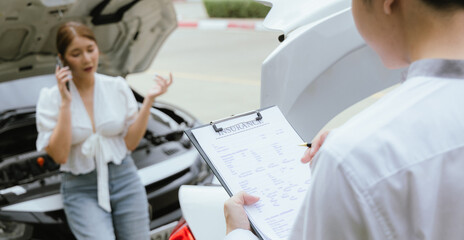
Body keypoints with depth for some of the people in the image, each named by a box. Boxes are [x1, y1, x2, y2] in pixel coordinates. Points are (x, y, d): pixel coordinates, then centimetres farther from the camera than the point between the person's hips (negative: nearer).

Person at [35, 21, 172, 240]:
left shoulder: (117, 87, 1)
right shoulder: (51, 98, -6)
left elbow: (130, 143, 1)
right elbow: (59, 155, -14)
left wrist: (148, 100, -9)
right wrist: (65, 104, -18)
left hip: (125, 180, 3)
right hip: (81, 191, -3)